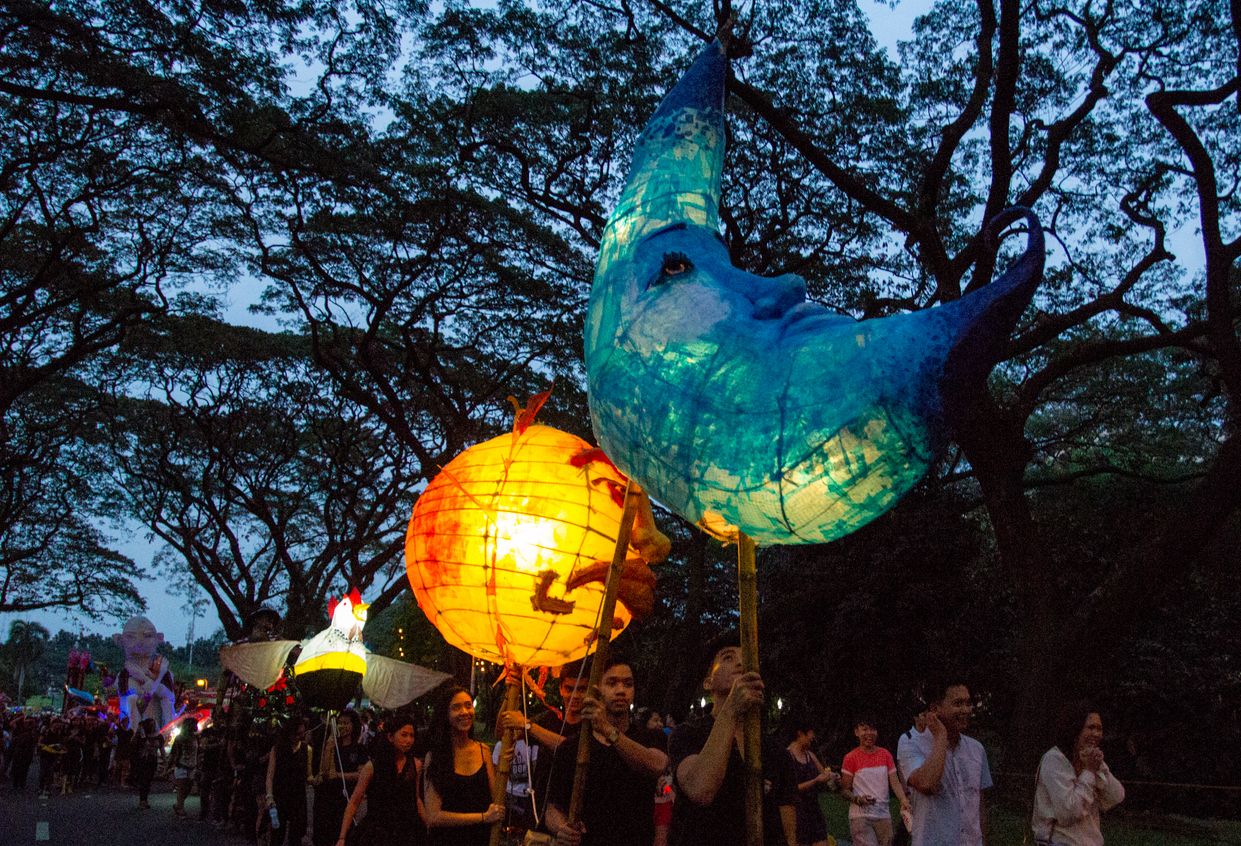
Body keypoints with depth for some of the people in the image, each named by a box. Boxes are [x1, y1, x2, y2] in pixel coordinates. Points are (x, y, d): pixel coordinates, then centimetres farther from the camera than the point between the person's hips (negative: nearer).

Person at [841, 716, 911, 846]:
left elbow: (895, 782, 3)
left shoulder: (885, 755, 9)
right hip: (860, 816, -4)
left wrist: (903, 800, -15)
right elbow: (845, 790, -1)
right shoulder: (851, 758, -2)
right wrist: (857, 799, -21)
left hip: (884, 816, 4)